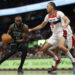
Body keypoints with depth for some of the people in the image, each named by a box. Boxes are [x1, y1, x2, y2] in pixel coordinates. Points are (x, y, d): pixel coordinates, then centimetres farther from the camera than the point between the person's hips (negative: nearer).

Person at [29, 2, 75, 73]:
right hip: (54, 35, 8)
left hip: (61, 33, -8)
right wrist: (31, 29, 18)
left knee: (60, 46, -37)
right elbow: (41, 25, 22)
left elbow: (67, 20, -27)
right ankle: (57, 59, 20)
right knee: (44, 49, 1)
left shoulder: (58, 13, -12)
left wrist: (65, 25, -49)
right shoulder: (48, 16, 9)